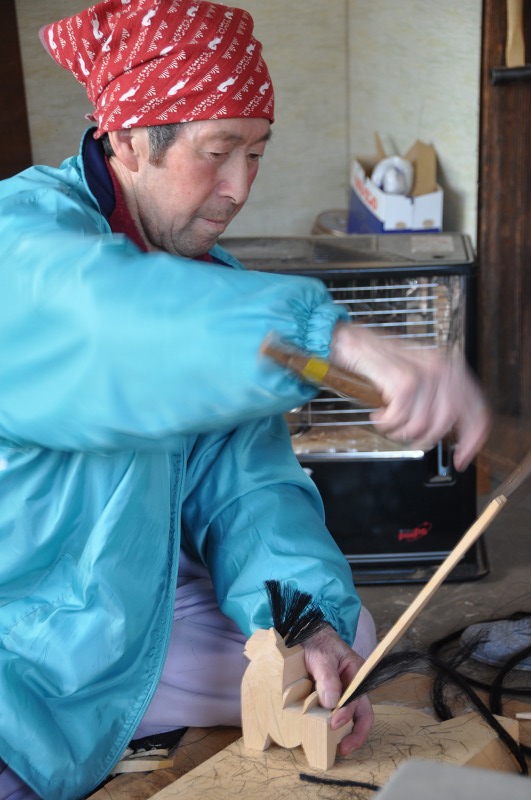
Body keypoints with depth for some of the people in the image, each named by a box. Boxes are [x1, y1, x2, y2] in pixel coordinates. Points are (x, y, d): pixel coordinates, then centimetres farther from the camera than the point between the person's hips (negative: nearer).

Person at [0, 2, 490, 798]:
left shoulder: (210, 278, 3)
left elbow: (247, 482, -6)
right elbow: (114, 319, -44)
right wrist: (337, 340, -58)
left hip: (127, 609, 7)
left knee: (344, 634, 4)